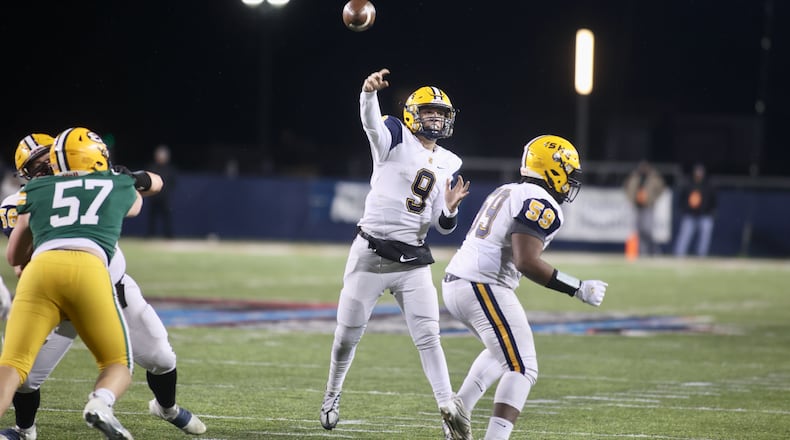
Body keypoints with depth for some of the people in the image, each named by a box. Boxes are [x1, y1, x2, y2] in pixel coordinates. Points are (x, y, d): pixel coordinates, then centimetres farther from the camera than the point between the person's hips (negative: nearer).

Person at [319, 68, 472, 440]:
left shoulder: (447, 164, 10)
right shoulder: (395, 138, -5)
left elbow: (442, 226, 12)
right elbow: (372, 121, -30)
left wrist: (450, 208, -11)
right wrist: (369, 91, -51)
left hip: (413, 260, 3)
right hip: (371, 253, -3)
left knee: (428, 335, -6)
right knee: (348, 334, 7)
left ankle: (448, 408, -9)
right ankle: (332, 395, 30)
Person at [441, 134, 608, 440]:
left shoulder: (507, 193, 19)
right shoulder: (541, 204, -10)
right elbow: (527, 262, -20)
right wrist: (578, 289, -15)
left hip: (455, 282, 10)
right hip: (483, 288, -10)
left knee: (503, 352, 29)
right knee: (522, 369, -9)